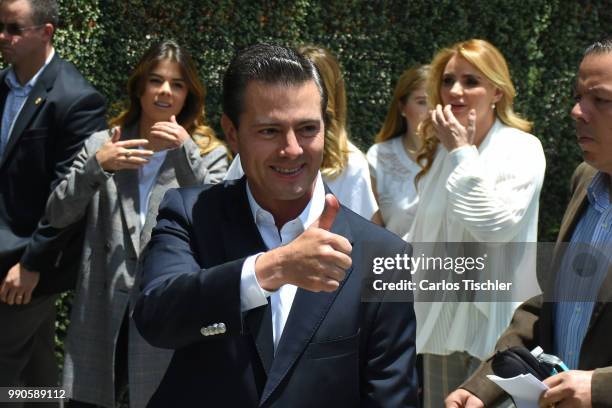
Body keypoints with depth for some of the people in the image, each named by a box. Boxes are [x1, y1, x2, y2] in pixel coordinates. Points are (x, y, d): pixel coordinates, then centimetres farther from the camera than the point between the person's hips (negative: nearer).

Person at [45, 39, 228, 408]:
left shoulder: (209, 153, 3)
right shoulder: (102, 144, 7)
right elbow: (58, 216, 1)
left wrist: (186, 152, -21)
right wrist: (95, 167, -14)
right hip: (103, 309, 2)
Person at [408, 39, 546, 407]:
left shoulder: (522, 149, -8)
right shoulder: (437, 151, 10)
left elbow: (495, 225, -21)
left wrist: (463, 153, -16)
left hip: (494, 322, -6)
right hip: (443, 322, 6)